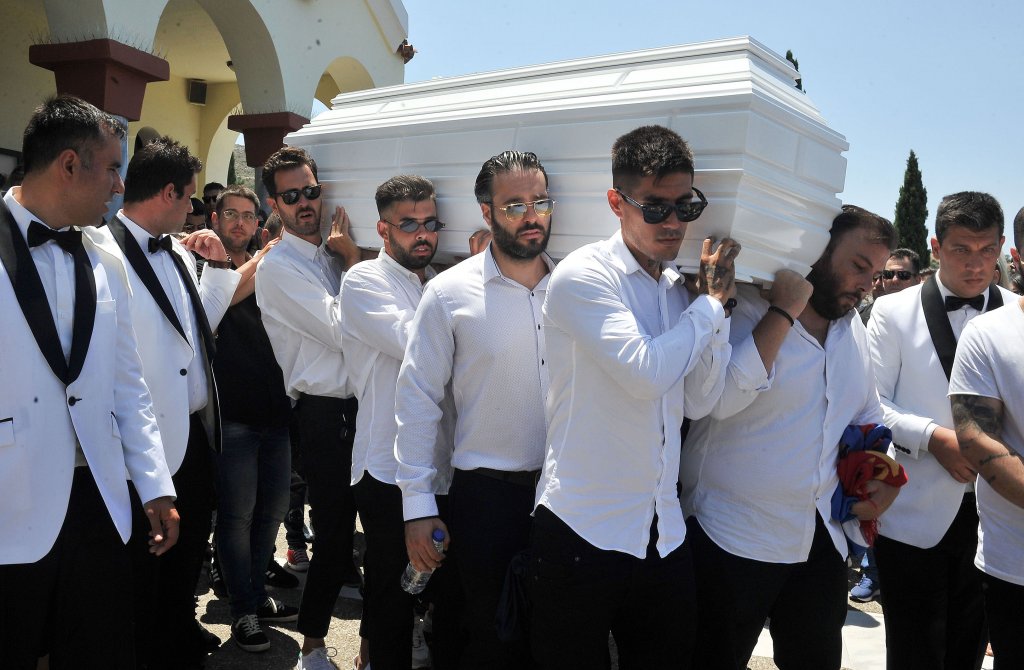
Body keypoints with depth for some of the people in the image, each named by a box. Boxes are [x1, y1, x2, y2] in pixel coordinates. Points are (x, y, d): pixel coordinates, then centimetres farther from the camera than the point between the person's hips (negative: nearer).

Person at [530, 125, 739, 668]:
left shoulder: (679, 287, 8)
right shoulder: (583, 276, -12)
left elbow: (698, 402, 4)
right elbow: (645, 372, -23)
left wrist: (717, 302, -4)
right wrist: (711, 304, -9)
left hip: (664, 535, 6)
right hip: (581, 534, -6)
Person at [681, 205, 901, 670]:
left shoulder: (853, 327, 11)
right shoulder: (747, 311, -12)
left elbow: (867, 416, 23)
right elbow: (722, 397, -30)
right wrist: (784, 310, -25)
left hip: (823, 540, 7)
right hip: (733, 541, -6)